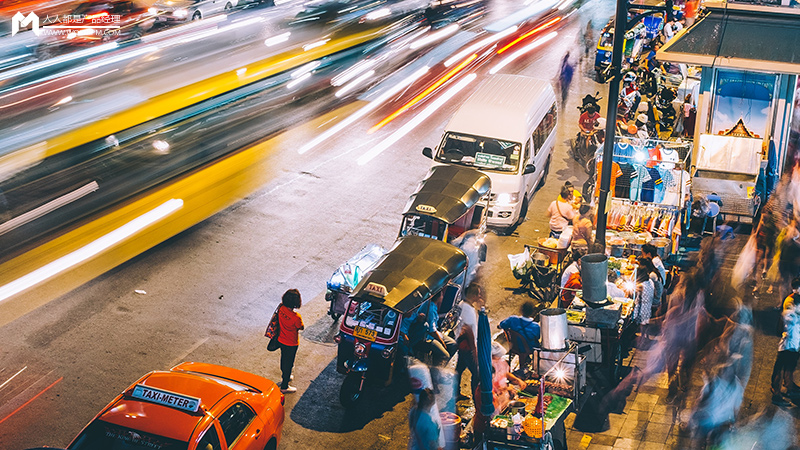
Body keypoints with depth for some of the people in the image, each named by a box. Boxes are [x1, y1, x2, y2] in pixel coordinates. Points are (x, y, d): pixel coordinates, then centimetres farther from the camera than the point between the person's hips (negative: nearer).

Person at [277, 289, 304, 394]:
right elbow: (302, 328, -15)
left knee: (284, 359, 29)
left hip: (281, 340, 6)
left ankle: (285, 376, 54)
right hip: (291, 344, -6)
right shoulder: (296, 317, -35)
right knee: (289, 363, 12)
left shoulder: (281, 309, -18)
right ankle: (284, 387, 26)